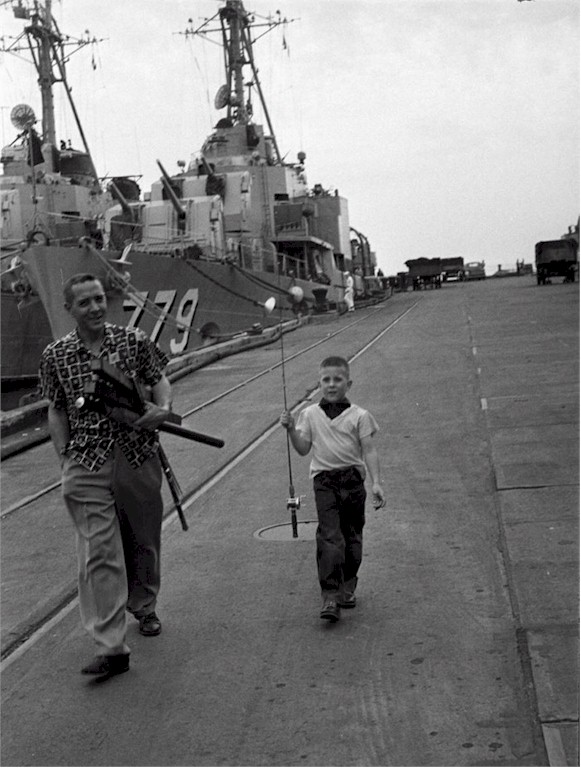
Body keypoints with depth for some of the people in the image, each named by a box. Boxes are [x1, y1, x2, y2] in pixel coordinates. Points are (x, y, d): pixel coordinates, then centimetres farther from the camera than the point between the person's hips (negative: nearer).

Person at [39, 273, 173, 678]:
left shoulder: (135, 341, 0)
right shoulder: (56, 356, 1)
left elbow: (160, 379, 7)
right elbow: (57, 411, 8)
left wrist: (162, 407, -15)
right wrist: (66, 460, 1)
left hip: (138, 458, 1)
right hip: (87, 466, -1)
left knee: (144, 541, 16)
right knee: (99, 552, -9)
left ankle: (144, 606, 43)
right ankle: (112, 647, -8)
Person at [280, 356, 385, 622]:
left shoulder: (359, 416, -1)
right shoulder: (310, 414, 5)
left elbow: (369, 450, -2)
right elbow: (303, 449, 7)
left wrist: (376, 483, -9)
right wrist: (291, 429, -9)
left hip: (353, 479, 1)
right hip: (324, 481, 0)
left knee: (352, 537, 12)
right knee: (330, 538, -12)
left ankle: (347, 588, 30)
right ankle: (330, 597, -13)